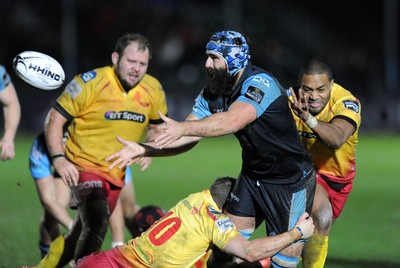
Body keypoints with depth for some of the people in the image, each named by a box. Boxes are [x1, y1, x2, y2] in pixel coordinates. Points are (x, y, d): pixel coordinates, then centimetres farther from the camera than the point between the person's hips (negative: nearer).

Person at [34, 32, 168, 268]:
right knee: (97, 224, -27)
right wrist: (58, 158, -19)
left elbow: (157, 125, 18)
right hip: (84, 166, -6)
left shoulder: (154, 91, -1)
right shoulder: (91, 83, -16)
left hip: (116, 175, 6)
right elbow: (54, 119, -9)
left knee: (81, 235, 13)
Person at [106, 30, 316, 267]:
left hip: (291, 183, -7)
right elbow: (188, 138, -2)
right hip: (253, 175, 7)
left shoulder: (261, 84, -26)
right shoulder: (212, 93, -2)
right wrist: (144, 150, -16)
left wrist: (183, 127, -51)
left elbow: (232, 121, -43)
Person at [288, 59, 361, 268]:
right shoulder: (292, 101, -23)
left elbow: (337, 139, -49)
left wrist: (309, 119, -64)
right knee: (322, 216, -28)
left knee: (320, 229, 15)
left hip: (339, 175, 2)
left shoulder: (347, 102, -28)